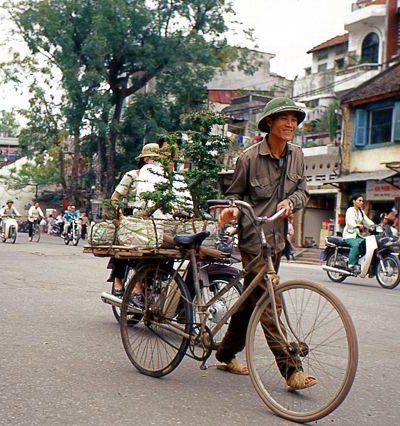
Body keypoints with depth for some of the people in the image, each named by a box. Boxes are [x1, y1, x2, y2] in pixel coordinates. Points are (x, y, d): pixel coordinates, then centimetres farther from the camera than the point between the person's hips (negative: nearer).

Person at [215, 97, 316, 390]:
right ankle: (292, 370, -6)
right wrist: (232, 209, -18)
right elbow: (236, 192, 3)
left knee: (252, 300, 14)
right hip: (253, 237, -6)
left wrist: (291, 201, -10)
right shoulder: (250, 157, -8)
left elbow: (303, 191, 11)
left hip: (277, 238, 6)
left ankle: (226, 354, 31)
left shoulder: (296, 155, 8)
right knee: (269, 304, -9)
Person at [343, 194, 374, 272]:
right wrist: (358, 225, -45)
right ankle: (351, 265, -35)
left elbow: (367, 220, 6)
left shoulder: (361, 212, 17)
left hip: (357, 235, 7)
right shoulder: (350, 210, -8)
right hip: (349, 235, -7)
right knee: (356, 244, -35)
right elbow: (350, 221, -25)